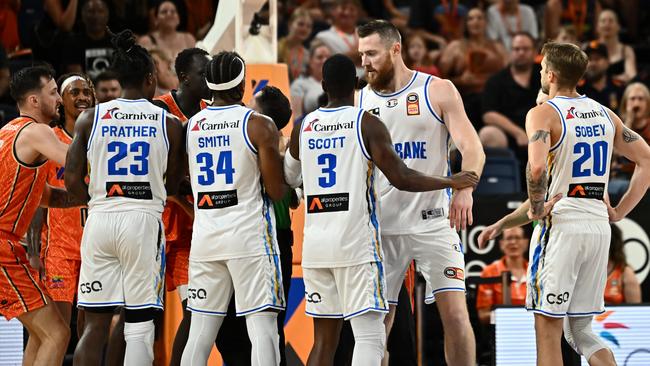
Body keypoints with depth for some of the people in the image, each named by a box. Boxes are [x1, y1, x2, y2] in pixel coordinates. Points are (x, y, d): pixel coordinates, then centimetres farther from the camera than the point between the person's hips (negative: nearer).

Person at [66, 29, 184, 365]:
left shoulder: (90, 118, 2)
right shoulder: (169, 123, 1)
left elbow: (72, 181, 0)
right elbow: (172, 186, 9)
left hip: (100, 221, 2)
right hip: (144, 222, -2)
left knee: (95, 325, 7)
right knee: (140, 326, 2)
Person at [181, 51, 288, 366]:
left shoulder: (191, 126, 8)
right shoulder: (258, 125, -6)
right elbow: (276, 191, -6)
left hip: (205, 236, 5)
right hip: (249, 235, -5)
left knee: (200, 333, 8)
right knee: (262, 328, -5)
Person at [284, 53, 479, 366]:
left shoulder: (303, 127, 10)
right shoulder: (367, 123, -5)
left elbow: (289, 178, 26)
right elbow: (401, 179, -10)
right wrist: (452, 182, 3)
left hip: (315, 244, 5)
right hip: (356, 243, -5)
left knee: (324, 339, 11)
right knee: (369, 336, -7)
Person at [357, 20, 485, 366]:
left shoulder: (438, 91, -1)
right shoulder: (359, 102, 8)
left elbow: (472, 149, -8)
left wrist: (464, 188, -27)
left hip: (432, 221, -3)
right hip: (380, 227, 3)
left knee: (455, 312, -10)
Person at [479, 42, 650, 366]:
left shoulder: (543, 114, -8)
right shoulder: (605, 114, 12)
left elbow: (537, 169, -25)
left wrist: (536, 210, -10)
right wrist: (619, 212, 14)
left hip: (560, 226, -6)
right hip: (598, 225, 6)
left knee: (548, 329, 1)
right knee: (581, 330, 15)